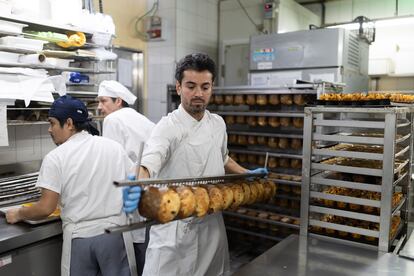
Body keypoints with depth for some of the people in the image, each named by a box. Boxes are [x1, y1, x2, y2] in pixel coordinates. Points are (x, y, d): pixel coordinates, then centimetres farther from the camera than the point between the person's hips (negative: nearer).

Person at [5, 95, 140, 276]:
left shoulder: (55, 158, -10)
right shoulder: (114, 147, 0)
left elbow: (46, 208, -11)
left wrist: (18, 214, 7)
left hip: (79, 237, -2)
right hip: (114, 232, 3)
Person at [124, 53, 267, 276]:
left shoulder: (218, 124, 4)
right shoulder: (168, 127, -16)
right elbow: (150, 163, -35)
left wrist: (247, 174, 15)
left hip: (213, 224, 6)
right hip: (176, 226, -6)